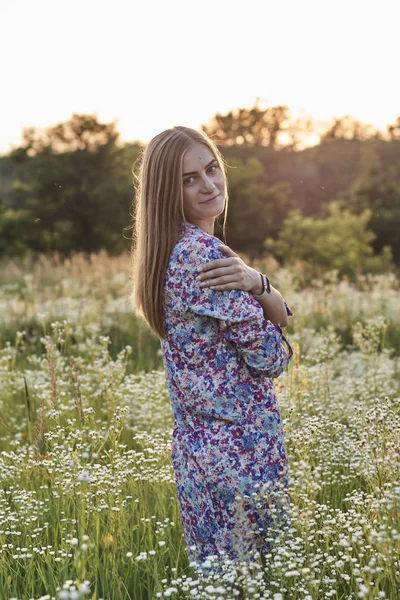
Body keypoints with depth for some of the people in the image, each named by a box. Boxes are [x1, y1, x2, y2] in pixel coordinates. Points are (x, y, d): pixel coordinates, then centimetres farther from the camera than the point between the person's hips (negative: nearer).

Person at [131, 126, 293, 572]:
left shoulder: (173, 251, 10)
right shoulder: (202, 251, -18)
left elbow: (282, 316, 5)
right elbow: (267, 356, -16)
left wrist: (255, 282, -16)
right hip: (241, 448, -9)